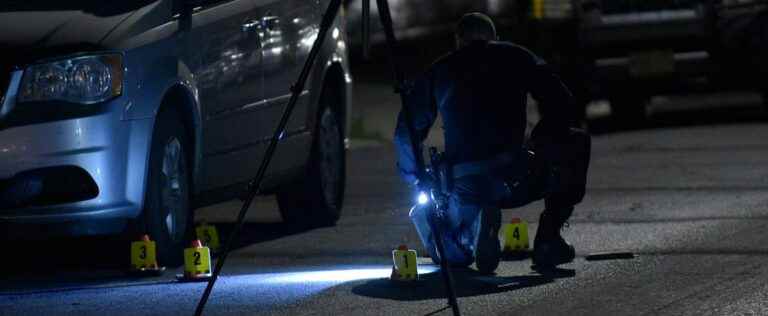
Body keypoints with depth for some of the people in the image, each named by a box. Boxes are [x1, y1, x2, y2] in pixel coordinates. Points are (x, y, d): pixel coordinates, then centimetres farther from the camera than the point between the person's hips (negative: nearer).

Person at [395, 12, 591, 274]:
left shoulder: (438, 71, 17)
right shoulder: (516, 57, 13)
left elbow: (406, 132, 16)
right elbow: (560, 102, 7)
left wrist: (418, 179, 30)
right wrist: (537, 145, 22)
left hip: (464, 189, 2)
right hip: (516, 180, -2)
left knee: (457, 254, 33)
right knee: (576, 144, 28)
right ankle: (548, 239, 13)